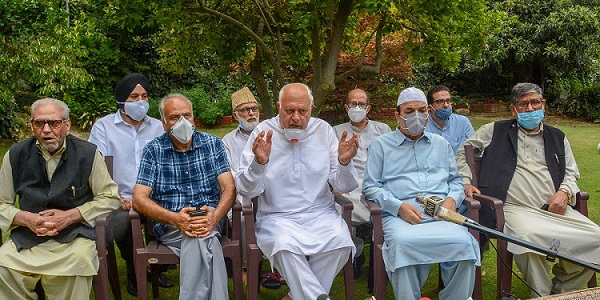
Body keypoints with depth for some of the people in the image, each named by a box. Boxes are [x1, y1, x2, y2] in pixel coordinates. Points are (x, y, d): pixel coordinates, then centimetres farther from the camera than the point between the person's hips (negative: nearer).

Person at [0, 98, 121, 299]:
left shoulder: (87, 153, 0)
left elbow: (110, 197, 0)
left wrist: (69, 216, -10)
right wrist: (28, 219, -10)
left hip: (75, 235, -2)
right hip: (26, 238, 3)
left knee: (78, 263, -34)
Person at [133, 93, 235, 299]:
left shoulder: (213, 144, 8)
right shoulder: (153, 150, 4)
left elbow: (229, 188, 0)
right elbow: (139, 199, -4)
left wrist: (214, 216, -22)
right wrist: (176, 218, -21)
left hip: (209, 217, 1)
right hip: (170, 223, -1)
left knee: (200, 236, -35)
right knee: (204, 240, -34)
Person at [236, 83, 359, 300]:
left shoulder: (323, 130, 4)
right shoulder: (263, 132, -2)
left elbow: (344, 186, 4)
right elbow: (246, 191, -7)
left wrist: (344, 162, -17)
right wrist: (259, 163, -25)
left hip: (320, 214, 3)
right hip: (277, 217, -2)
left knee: (341, 241, -27)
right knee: (285, 246, -34)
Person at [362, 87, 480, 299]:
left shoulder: (441, 144, 27)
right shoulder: (381, 144, 15)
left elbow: (455, 180, 26)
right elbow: (370, 186, 7)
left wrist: (452, 199, 2)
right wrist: (398, 206, -9)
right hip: (400, 216, -2)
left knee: (464, 242, -30)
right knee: (403, 243, -37)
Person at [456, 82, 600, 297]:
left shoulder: (557, 137, 23)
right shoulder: (495, 131, 13)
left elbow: (571, 173, 24)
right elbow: (462, 154, 18)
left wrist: (564, 192, 2)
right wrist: (466, 182, 3)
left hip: (555, 208, 5)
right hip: (515, 208, -4)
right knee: (528, 237, -37)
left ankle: (562, 290, 5)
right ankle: (542, 294, -12)